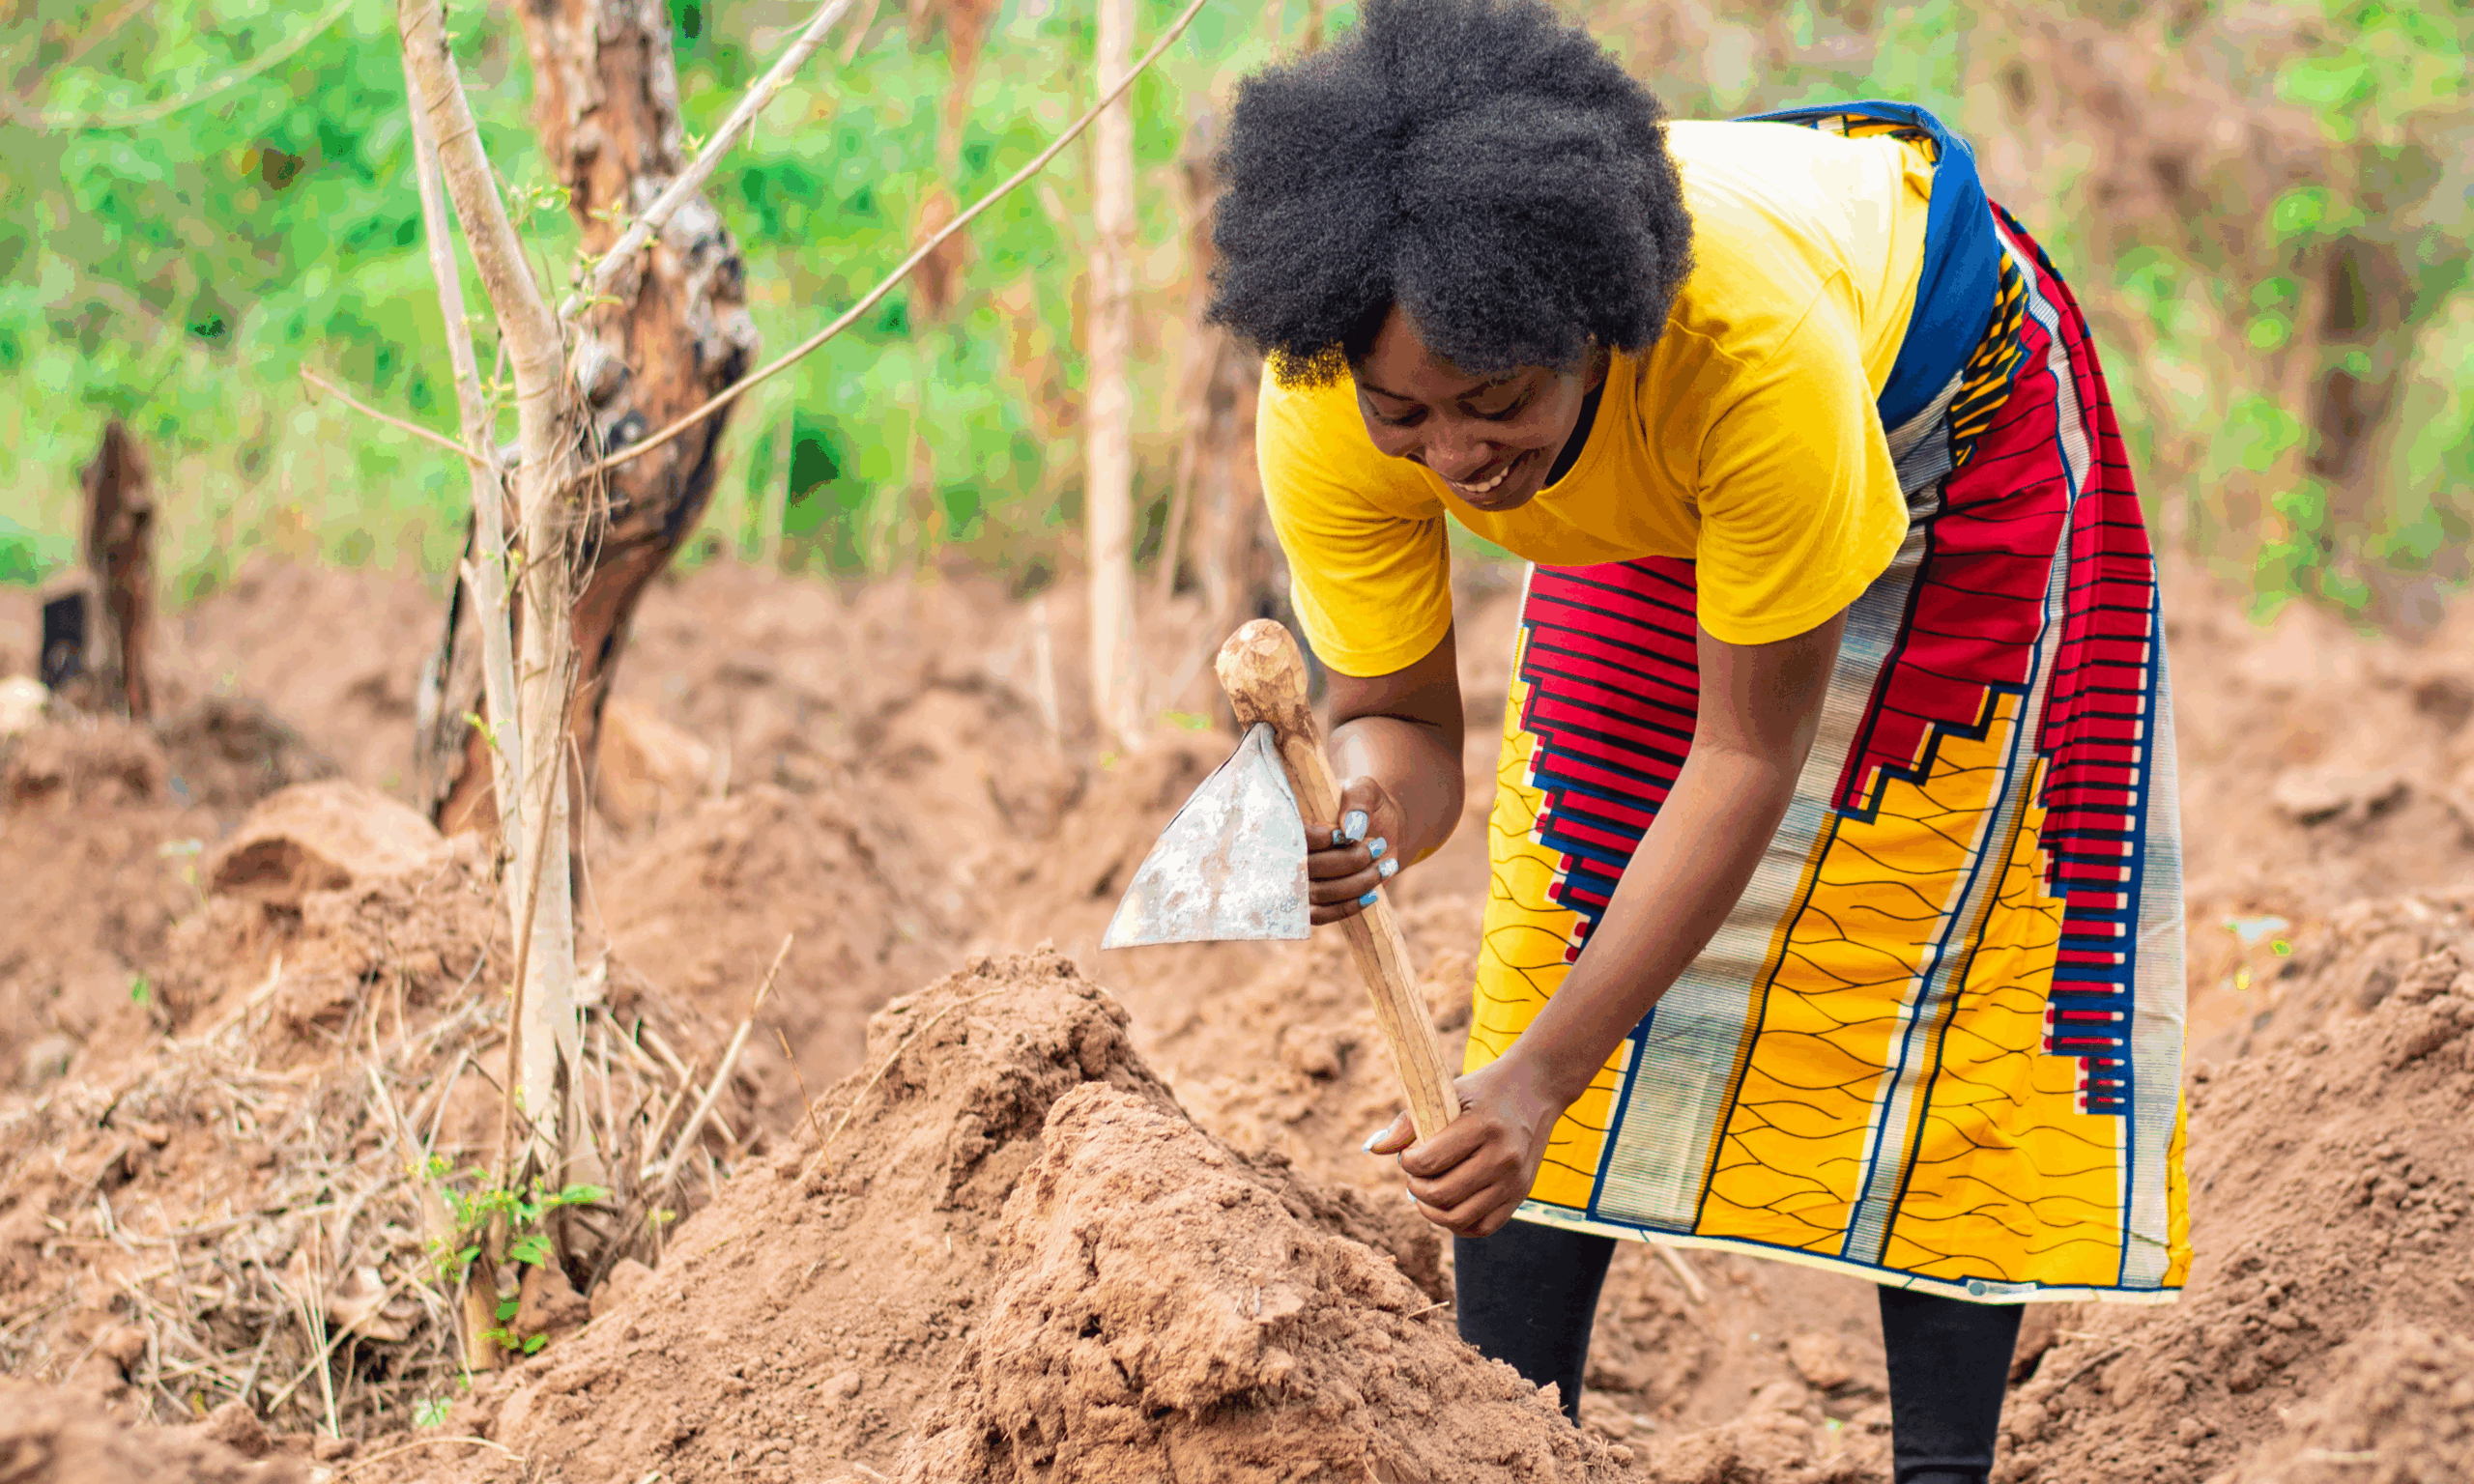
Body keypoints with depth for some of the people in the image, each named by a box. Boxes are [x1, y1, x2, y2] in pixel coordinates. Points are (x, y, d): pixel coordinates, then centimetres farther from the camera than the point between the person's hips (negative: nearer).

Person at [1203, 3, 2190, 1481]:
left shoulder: (1756, 341, -47)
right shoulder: (1319, 412, -35)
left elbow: (1747, 760, -38)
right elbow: (1404, 716, -21)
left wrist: (1547, 1073, -43)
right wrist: (1371, 803, -47)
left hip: (1940, 399, -4)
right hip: (1655, 509, 4)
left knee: (1935, 916, -7)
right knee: (1568, 906, -1)